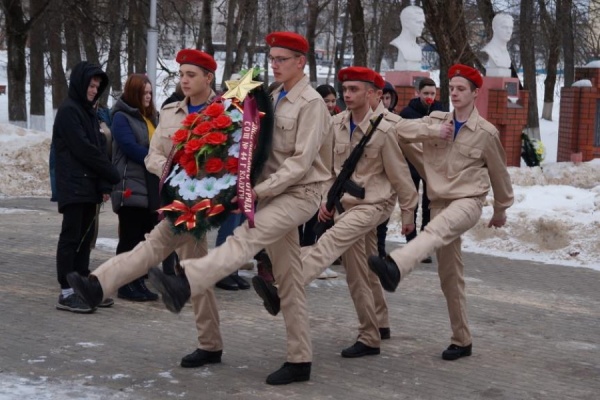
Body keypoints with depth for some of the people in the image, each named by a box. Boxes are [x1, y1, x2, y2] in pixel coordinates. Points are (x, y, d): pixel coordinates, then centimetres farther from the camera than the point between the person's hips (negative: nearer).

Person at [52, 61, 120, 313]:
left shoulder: (89, 112, 18)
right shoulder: (68, 111, -9)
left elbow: (98, 147, 14)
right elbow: (83, 149, -15)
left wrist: (104, 184, 3)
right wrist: (113, 175, -9)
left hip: (90, 186, 8)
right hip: (73, 186, -8)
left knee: (85, 237, 9)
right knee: (71, 237, -7)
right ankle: (67, 293, -6)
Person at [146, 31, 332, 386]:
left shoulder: (310, 103, -10)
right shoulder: (274, 98, 14)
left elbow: (301, 162, -18)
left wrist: (258, 190, -20)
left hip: (300, 194, -8)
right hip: (275, 192, 8)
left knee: (246, 238, -29)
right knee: (289, 281, 7)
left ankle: (183, 287, -48)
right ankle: (300, 360, 11)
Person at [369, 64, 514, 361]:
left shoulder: (486, 132, 0)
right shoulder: (436, 121, 8)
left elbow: (499, 173, 12)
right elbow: (399, 129, -2)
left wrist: (501, 210, 21)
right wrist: (432, 133, -13)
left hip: (468, 200, -5)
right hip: (439, 201, 5)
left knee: (437, 230, -39)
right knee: (450, 276, 7)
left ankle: (395, 268, -65)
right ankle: (461, 341, 16)